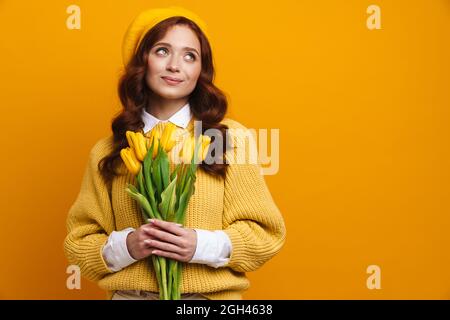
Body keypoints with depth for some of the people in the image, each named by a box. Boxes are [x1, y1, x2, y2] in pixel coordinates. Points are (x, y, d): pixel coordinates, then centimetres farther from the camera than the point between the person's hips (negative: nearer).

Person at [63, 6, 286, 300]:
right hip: (129, 294, 1)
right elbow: (79, 243, 2)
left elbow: (265, 233, -4)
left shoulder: (231, 138, -5)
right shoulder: (107, 151, -2)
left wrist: (202, 245, -19)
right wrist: (124, 246, -17)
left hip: (212, 294, -1)